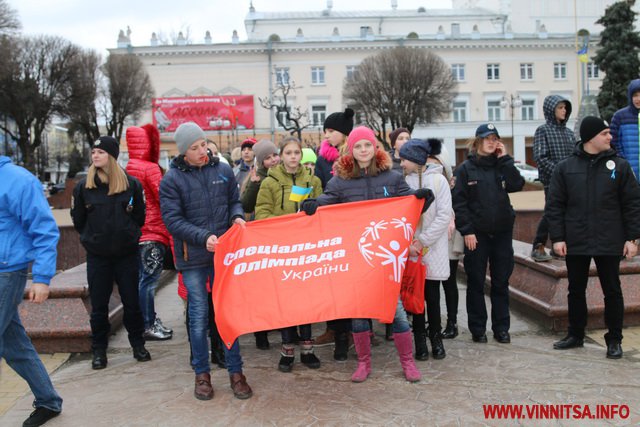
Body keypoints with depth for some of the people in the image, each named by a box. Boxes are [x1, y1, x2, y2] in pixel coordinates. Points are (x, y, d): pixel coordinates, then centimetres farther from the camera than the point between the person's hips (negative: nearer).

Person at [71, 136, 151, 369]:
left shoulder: (131, 184, -2)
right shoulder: (83, 186, 0)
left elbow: (140, 216, 7)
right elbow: (78, 220, 9)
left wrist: (128, 235, 6)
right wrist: (94, 238, 10)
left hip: (127, 254, 0)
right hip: (97, 257, 1)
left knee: (132, 302, 8)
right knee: (99, 306, 7)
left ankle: (138, 344, 24)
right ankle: (99, 350, 21)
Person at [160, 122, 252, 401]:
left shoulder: (223, 170, 3)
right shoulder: (172, 179, -5)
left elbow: (234, 200, 15)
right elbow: (172, 220, -9)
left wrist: (237, 216, -8)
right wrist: (203, 237, -21)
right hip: (193, 256, -2)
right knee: (199, 315, 6)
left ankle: (235, 371, 18)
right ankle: (201, 373, 22)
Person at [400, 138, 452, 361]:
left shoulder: (438, 180, -4)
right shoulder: (404, 181, 4)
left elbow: (444, 216, -8)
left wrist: (422, 242, -12)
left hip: (433, 249, -2)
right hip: (410, 250, 2)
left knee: (432, 295, 5)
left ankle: (436, 338, 20)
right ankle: (420, 340, 15)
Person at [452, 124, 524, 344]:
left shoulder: (502, 165, 9)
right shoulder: (465, 169, -1)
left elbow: (517, 185, -8)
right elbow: (458, 202, -6)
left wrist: (504, 159, -8)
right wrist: (466, 231, -13)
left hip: (502, 232, 3)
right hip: (476, 234, -3)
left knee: (501, 282, 8)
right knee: (476, 283, 4)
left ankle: (501, 328, 19)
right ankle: (477, 328, 15)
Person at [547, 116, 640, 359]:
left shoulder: (619, 166, 1)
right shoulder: (565, 168, 1)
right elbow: (554, 206, 1)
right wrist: (557, 237, -5)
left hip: (609, 243, -1)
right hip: (575, 243, 1)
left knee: (612, 291, 7)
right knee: (576, 290, 12)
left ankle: (614, 340, 19)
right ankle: (575, 335, 27)